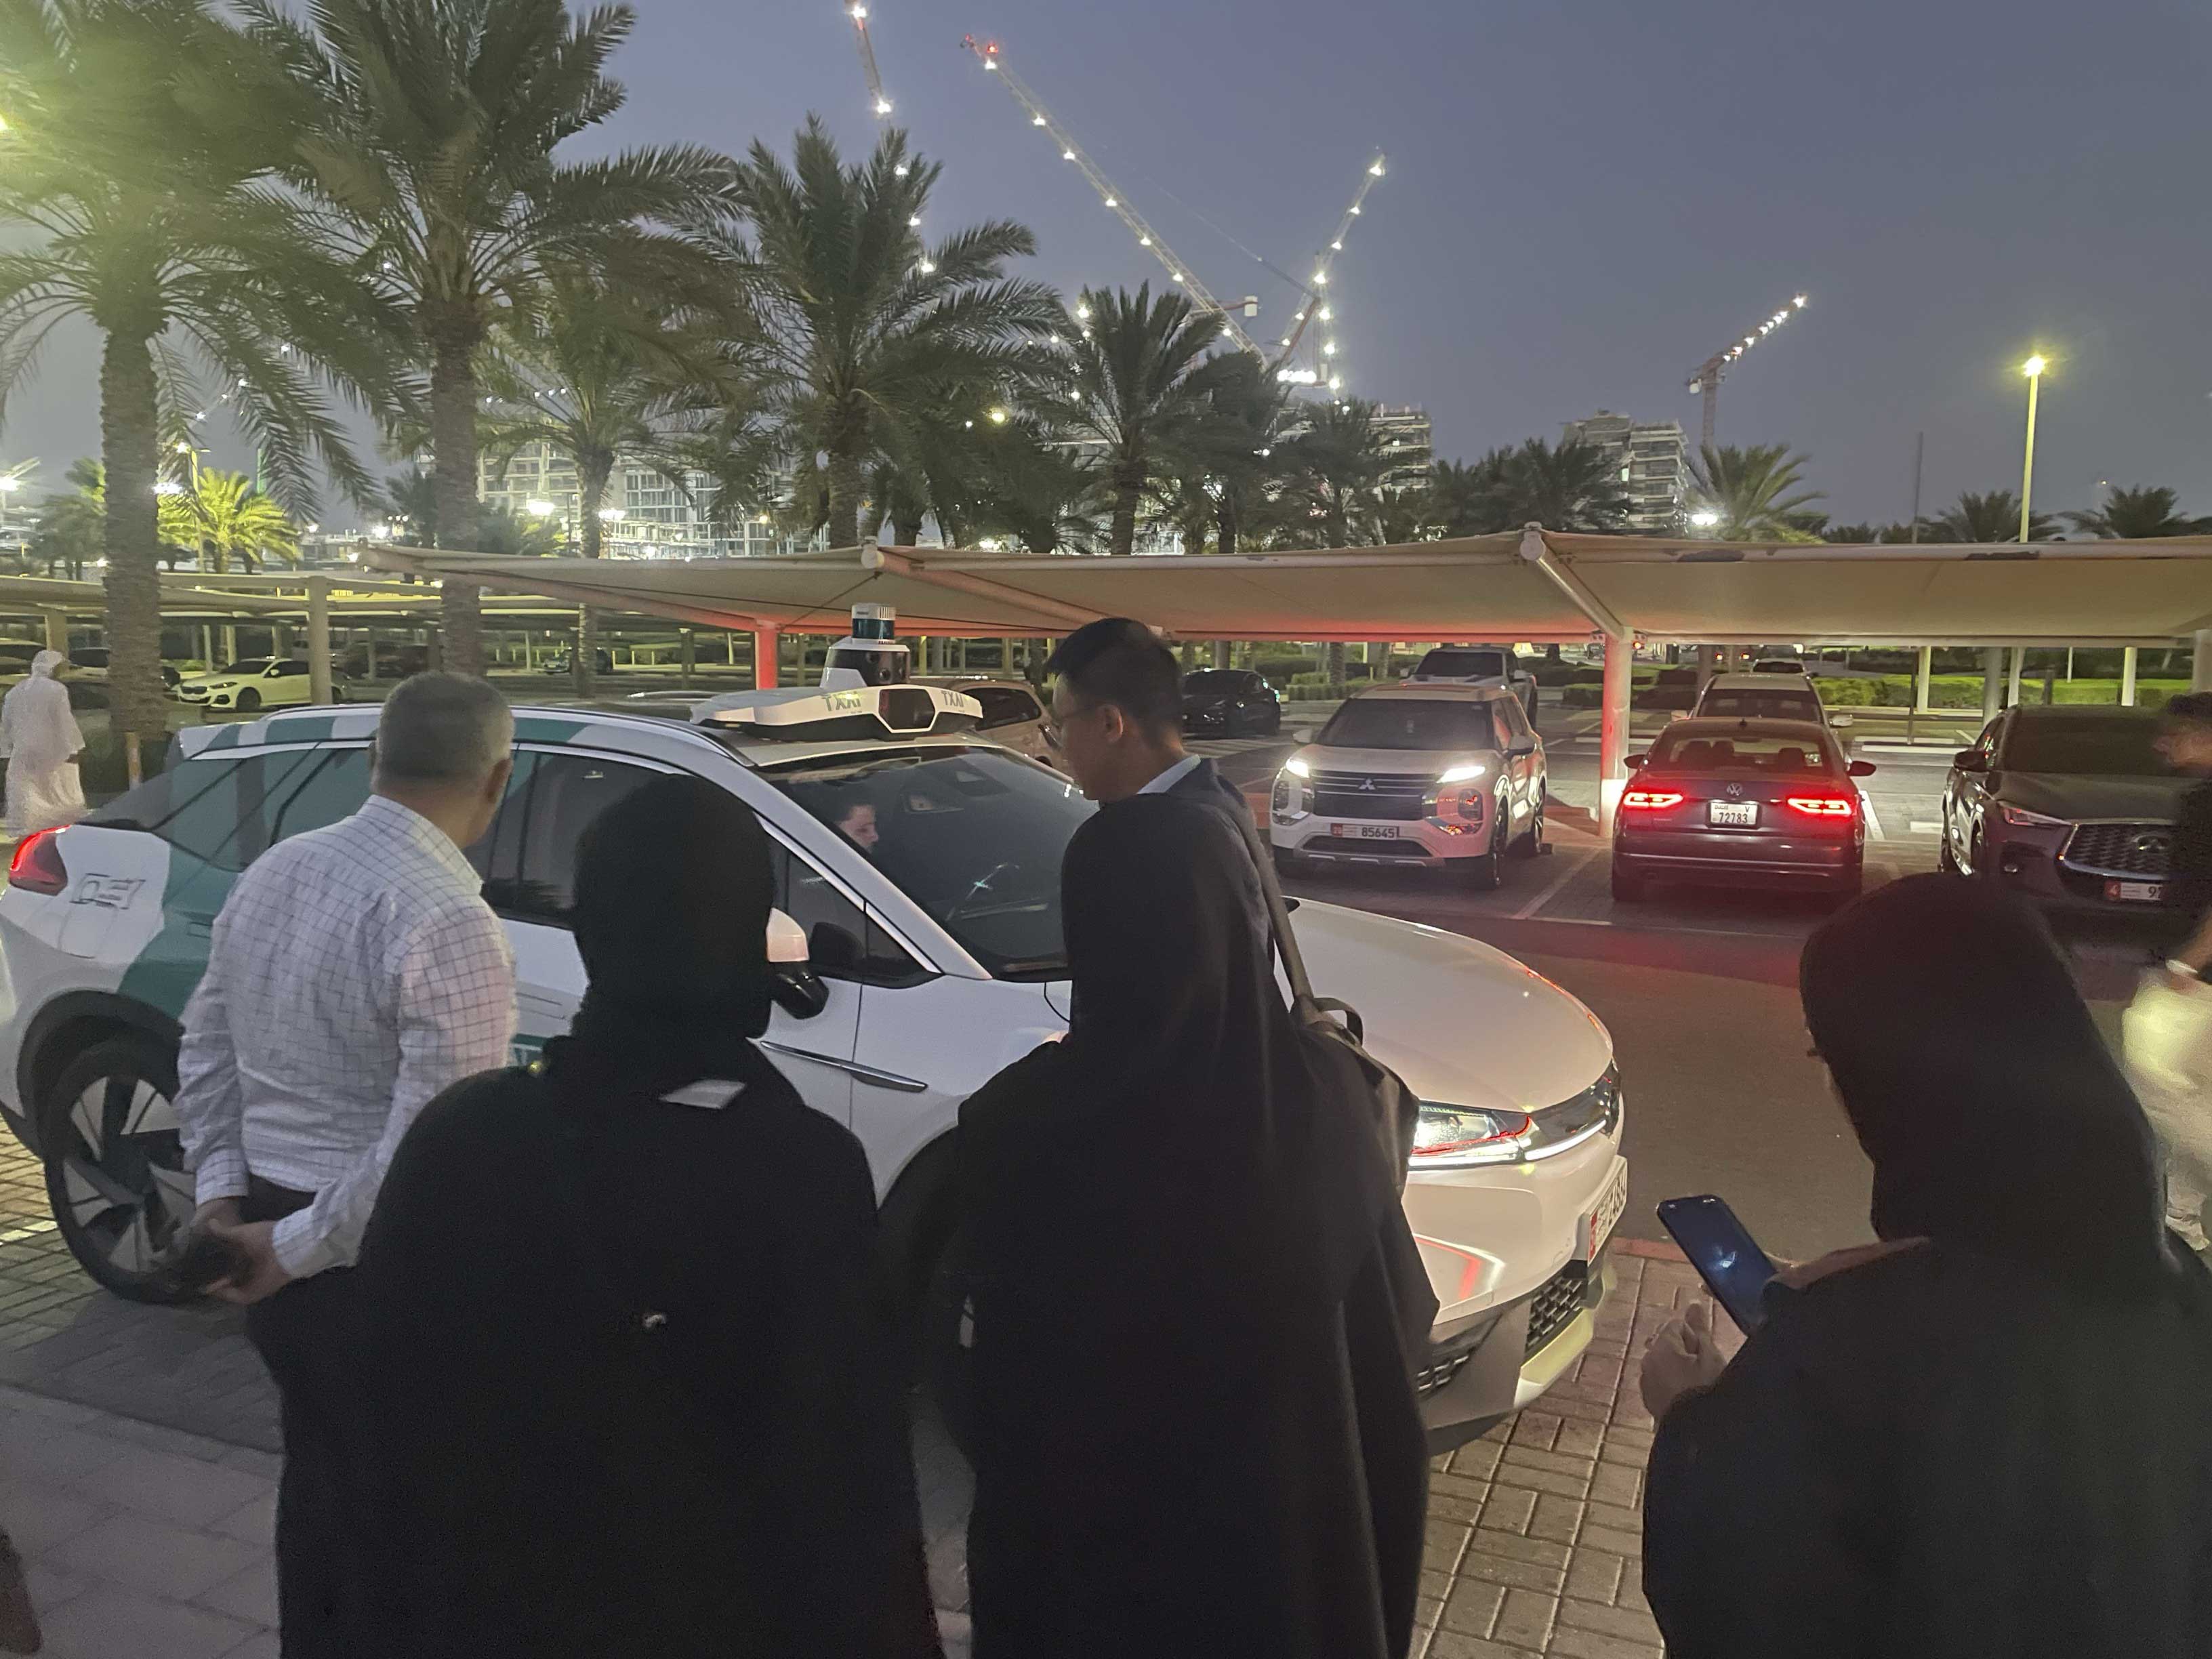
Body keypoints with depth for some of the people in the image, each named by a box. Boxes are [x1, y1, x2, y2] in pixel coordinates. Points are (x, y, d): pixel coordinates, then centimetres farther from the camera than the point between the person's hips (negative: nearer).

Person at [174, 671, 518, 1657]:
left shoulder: (272, 872, 2)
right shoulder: (449, 922, -23)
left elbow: (204, 1044, 11)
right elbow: (432, 1141, -27)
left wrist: (221, 1187, 8)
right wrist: (302, 1246, -15)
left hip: (272, 1231, 8)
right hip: (376, 1259, -8)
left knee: (319, 1468, 26)